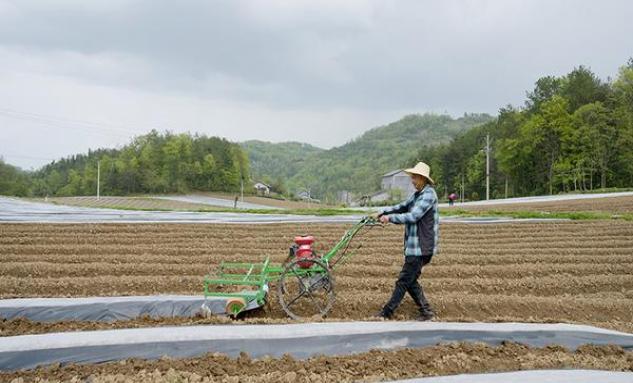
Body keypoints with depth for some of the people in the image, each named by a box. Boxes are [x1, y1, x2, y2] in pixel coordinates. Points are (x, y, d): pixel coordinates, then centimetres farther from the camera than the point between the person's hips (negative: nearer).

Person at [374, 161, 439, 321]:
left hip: (421, 246, -10)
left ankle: (387, 312, 3)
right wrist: (384, 212, 8)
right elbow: (403, 207, 21)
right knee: (410, 281, 13)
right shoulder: (417, 194, 15)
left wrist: (390, 217, -18)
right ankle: (426, 311, 20)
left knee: (404, 281, -3)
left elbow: (413, 216, -23)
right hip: (413, 246, 10)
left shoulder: (428, 195, -15)